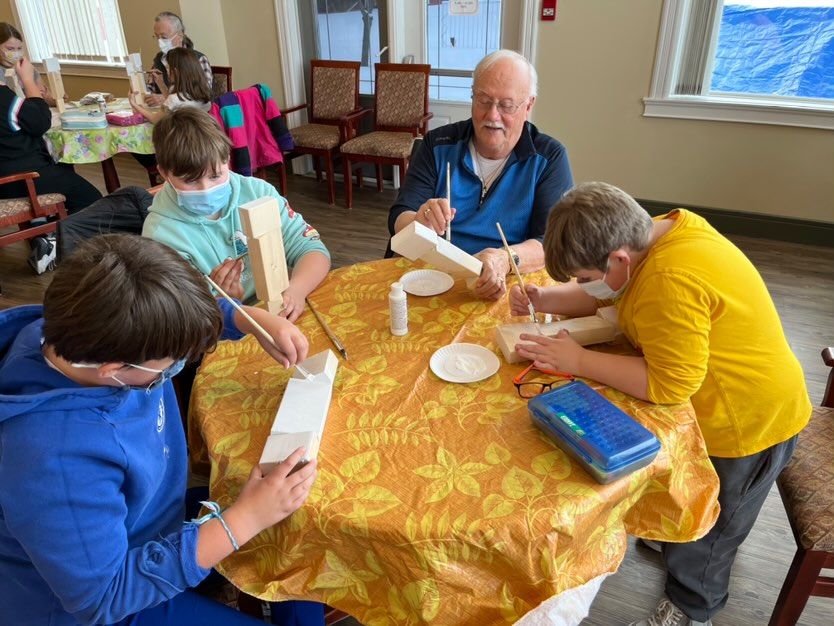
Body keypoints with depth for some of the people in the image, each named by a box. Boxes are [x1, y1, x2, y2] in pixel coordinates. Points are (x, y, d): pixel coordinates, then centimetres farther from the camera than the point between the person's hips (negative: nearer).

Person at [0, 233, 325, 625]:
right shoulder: (58, 462, -42)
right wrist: (245, 519, -34)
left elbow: (183, 316, 1)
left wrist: (256, 320, -17)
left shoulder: (92, 333, -19)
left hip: (161, 529, 7)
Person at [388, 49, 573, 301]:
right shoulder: (438, 145, 6)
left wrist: (505, 260, -30)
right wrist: (419, 224, -25)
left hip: (510, 289, -3)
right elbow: (398, 219, 1)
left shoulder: (550, 157, 1)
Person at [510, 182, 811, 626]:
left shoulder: (671, 283, -38)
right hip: (708, 403, 8)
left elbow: (668, 384, -34)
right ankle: (674, 538, 58)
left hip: (744, 424, -8)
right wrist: (545, 299, -7)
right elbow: (605, 295, 7)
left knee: (702, 532, 17)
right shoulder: (654, 233, -8)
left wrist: (578, 361, -28)